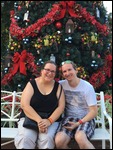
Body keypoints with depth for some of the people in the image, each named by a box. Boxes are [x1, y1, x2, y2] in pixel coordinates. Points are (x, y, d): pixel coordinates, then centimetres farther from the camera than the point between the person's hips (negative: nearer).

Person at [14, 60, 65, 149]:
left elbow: (61, 106, -2)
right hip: (29, 118, 0)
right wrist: (39, 120, -21)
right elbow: (24, 105, -10)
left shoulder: (58, 86, 4)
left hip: (52, 120, 1)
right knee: (25, 138, -30)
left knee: (47, 138, -30)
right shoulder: (31, 84, 0)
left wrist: (49, 120, -18)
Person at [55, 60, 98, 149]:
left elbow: (94, 112, -6)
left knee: (80, 137, -38)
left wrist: (78, 123, -15)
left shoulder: (87, 87, -7)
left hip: (85, 119, -2)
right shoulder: (61, 84, 1)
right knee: (59, 141, -30)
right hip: (68, 118, 2)